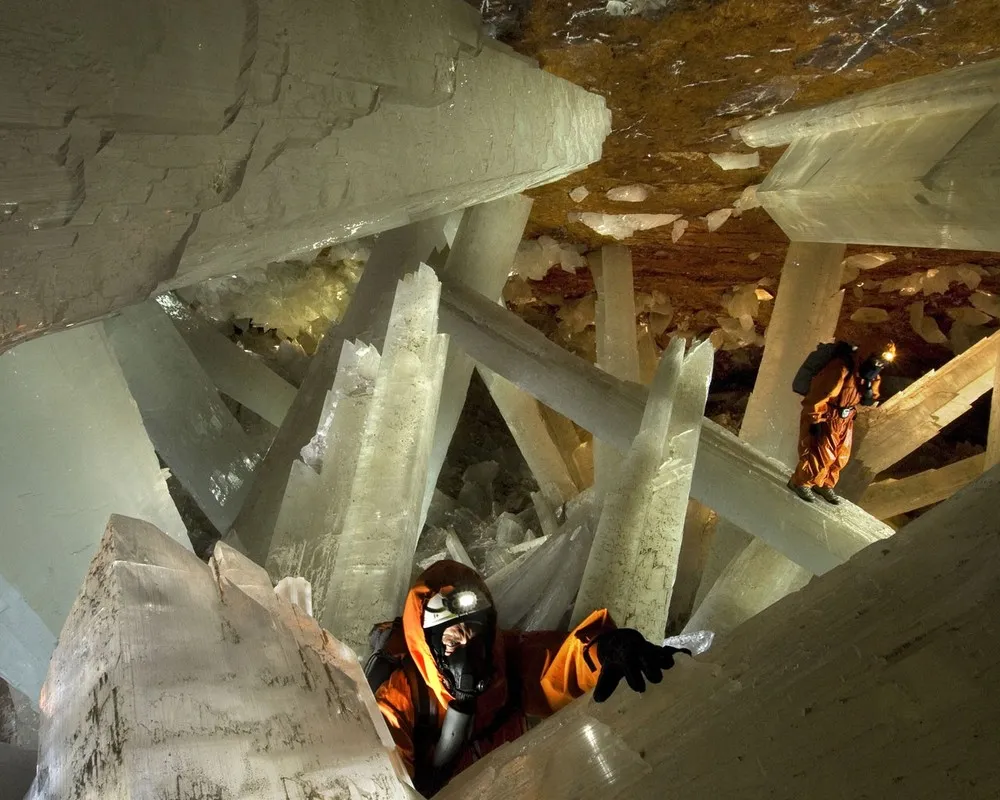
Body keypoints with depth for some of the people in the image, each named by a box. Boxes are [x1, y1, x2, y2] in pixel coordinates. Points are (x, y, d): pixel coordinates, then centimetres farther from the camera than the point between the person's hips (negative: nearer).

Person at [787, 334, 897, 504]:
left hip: (844, 420, 8)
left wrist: (869, 390, -13)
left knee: (841, 457, 14)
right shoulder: (842, 368, -28)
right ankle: (800, 483, 14)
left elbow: (868, 401, 11)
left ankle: (825, 485, 33)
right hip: (825, 418, -8)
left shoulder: (873, 375, 0)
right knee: (821, 456, -6)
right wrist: (815, 420, -22)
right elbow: (819, 395, -26)